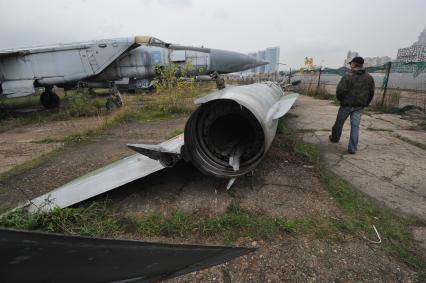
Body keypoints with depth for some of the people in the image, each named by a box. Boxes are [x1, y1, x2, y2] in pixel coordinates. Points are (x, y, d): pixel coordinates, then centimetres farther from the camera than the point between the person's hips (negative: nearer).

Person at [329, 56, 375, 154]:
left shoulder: (348, 76, -14)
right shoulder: (369, 77, 5)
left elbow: (340, 91, -17)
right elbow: (371, 93, 8)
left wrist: (341, 99, 3)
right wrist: (364, 104, 19)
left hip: (347, 104, -4)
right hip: (359, 106, 4)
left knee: (339, 122, 16)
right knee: (355, 126, 4)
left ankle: (335, 138, 35)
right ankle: (352, 148, 4)